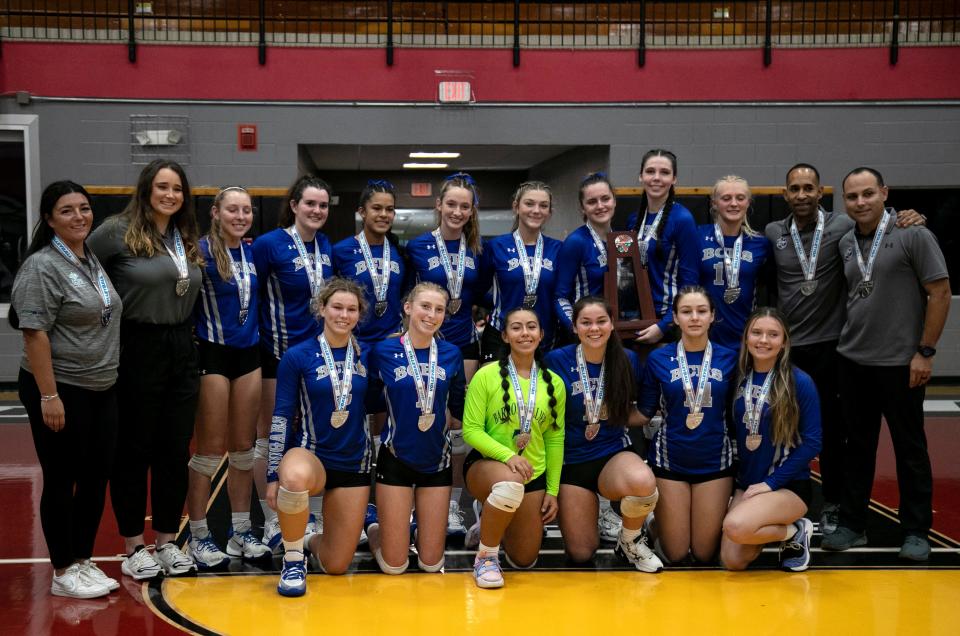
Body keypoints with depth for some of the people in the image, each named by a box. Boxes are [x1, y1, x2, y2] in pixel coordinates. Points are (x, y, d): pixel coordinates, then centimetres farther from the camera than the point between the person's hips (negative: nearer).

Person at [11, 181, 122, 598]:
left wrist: (110, 374, 16)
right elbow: (35, 333, -17)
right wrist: (49, 396, -21)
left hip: (101, 390, 8)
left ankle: (83, 560, 25)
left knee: (96, 477, 11)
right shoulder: (42, 267, -13)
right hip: (61, 392, -7)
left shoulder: (93, 260, 11)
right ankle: (63, 573, 14)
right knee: (62, 481, 3)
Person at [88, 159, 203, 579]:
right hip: (137, 351, -5)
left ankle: (167, 542, 24)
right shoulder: (117, 231, -8)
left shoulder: (187, 239, 10)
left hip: (181, 351, 6)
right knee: (134, 451, 5)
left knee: (175, 451, 10)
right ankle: (133, 548, 18)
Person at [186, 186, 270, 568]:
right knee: (210, 448, 0)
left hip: (248, 354, 6)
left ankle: (241, 531, 22)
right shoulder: (203, 250, -10)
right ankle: (199, 536, 12)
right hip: (213, 354, -6)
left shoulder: (252, 253, 10)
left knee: (243, 446, 11)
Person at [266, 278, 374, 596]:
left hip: (354, 463, 3)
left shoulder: (367, 356, 1)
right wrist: (273, 475, -9)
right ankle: (293, 559, -16)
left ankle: (312, 540, 42)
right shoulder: (297, 356, -7)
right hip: (310, 453, -3)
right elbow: (281, 417, -6)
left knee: (336, 565, 4)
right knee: (295, 477, -43)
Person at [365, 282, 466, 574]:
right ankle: (373, 522, 31)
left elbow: (459, 407, 9)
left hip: (437, 461, 3)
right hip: (396, 459, -2)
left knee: (432, 563, 7)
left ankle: (421, 526, 38)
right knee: (394, 566, 2)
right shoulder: (383, 351, -8)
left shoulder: (451, 353, -1)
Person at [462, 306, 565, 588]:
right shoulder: (486, 375, -9)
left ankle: (497, 525, 42)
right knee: (510, 484, -41)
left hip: (533, 475, 4)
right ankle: (485, 556, -15)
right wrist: (507, 455, -26)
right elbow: (471, 430, -11)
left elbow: (555, 439, 7)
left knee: (524, 561, 7)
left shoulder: (554, 383, 2)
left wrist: (552, 491, 4)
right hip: (487, 465, -4)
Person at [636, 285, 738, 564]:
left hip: (714, 461, 1)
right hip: (670, 460, -1)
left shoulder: (729, 359, -2)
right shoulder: (659, 359, -4)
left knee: (704, 554, 8)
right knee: (675, 554, 6)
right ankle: (658, 523, 37)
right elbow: (643, 415, -1)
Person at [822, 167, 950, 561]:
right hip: (853, 361, 5)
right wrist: (847, 337, 5)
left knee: (910, 449, 6)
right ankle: (852, 524, 23)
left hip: (900, 364, -5)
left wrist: (925, 351, -10)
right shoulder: (845, 244, 7)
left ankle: (916, 532, 18)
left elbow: (940, 293, -7)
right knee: (858, 446, 13)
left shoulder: (912, 235, -7)